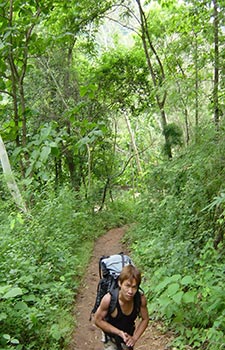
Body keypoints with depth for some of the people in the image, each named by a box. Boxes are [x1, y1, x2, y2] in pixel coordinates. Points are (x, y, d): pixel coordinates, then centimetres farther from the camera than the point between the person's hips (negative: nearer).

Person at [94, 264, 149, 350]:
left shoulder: (141, 299, -26)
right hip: (111, 339, -3)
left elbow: (145, 319, -7)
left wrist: (134, 338, -15)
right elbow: (98, 320, -20)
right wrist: (119, 332, -25)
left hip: (128, 339, 3)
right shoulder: (109, 299, -34)